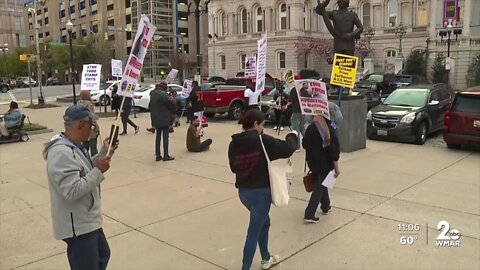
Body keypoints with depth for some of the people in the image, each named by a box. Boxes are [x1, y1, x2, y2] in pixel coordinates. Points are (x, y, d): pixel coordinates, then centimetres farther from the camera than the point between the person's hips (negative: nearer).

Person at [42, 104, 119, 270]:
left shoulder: (74, 146, 4)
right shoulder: (61, 153, -27)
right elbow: (73, 191, -31)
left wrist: (105, 152, 8)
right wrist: (99, 170, -24)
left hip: (87, 221, 11)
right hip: (78, 226, -11)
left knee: (102, 255, 28)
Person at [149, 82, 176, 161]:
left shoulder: (152, 95, 9)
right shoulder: (163, 94, -16)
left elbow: (150, 107, 15)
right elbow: (172, 104, -18)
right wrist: (172, 113, 1)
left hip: (156, 119, 7)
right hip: (165, 119, -7)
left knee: (158, 136, 13)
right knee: (165, 137, 0)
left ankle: (157, 155, 16)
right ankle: (166, 156, 4)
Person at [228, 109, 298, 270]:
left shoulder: (234, 143, 0)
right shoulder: (262, 141, -17)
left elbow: (234, 167, 9)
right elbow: (287, 149, -15)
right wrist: (293, 137, 4)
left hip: (243, 191, 7)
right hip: (260, 191, -7)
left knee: (264, 222, 27)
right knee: (254, 231, 5)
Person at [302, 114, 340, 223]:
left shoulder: (310, 129, -6)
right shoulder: (329, 130, -16)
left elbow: (304, 144, 4)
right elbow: (334, 149, -16)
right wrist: (336, 167, -9)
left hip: (313, 163, 4)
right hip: (325, 164, -4)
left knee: (320, 183, 24)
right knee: (319, 187, 2)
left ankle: (325, 206, 39)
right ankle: (309, 214, -3)